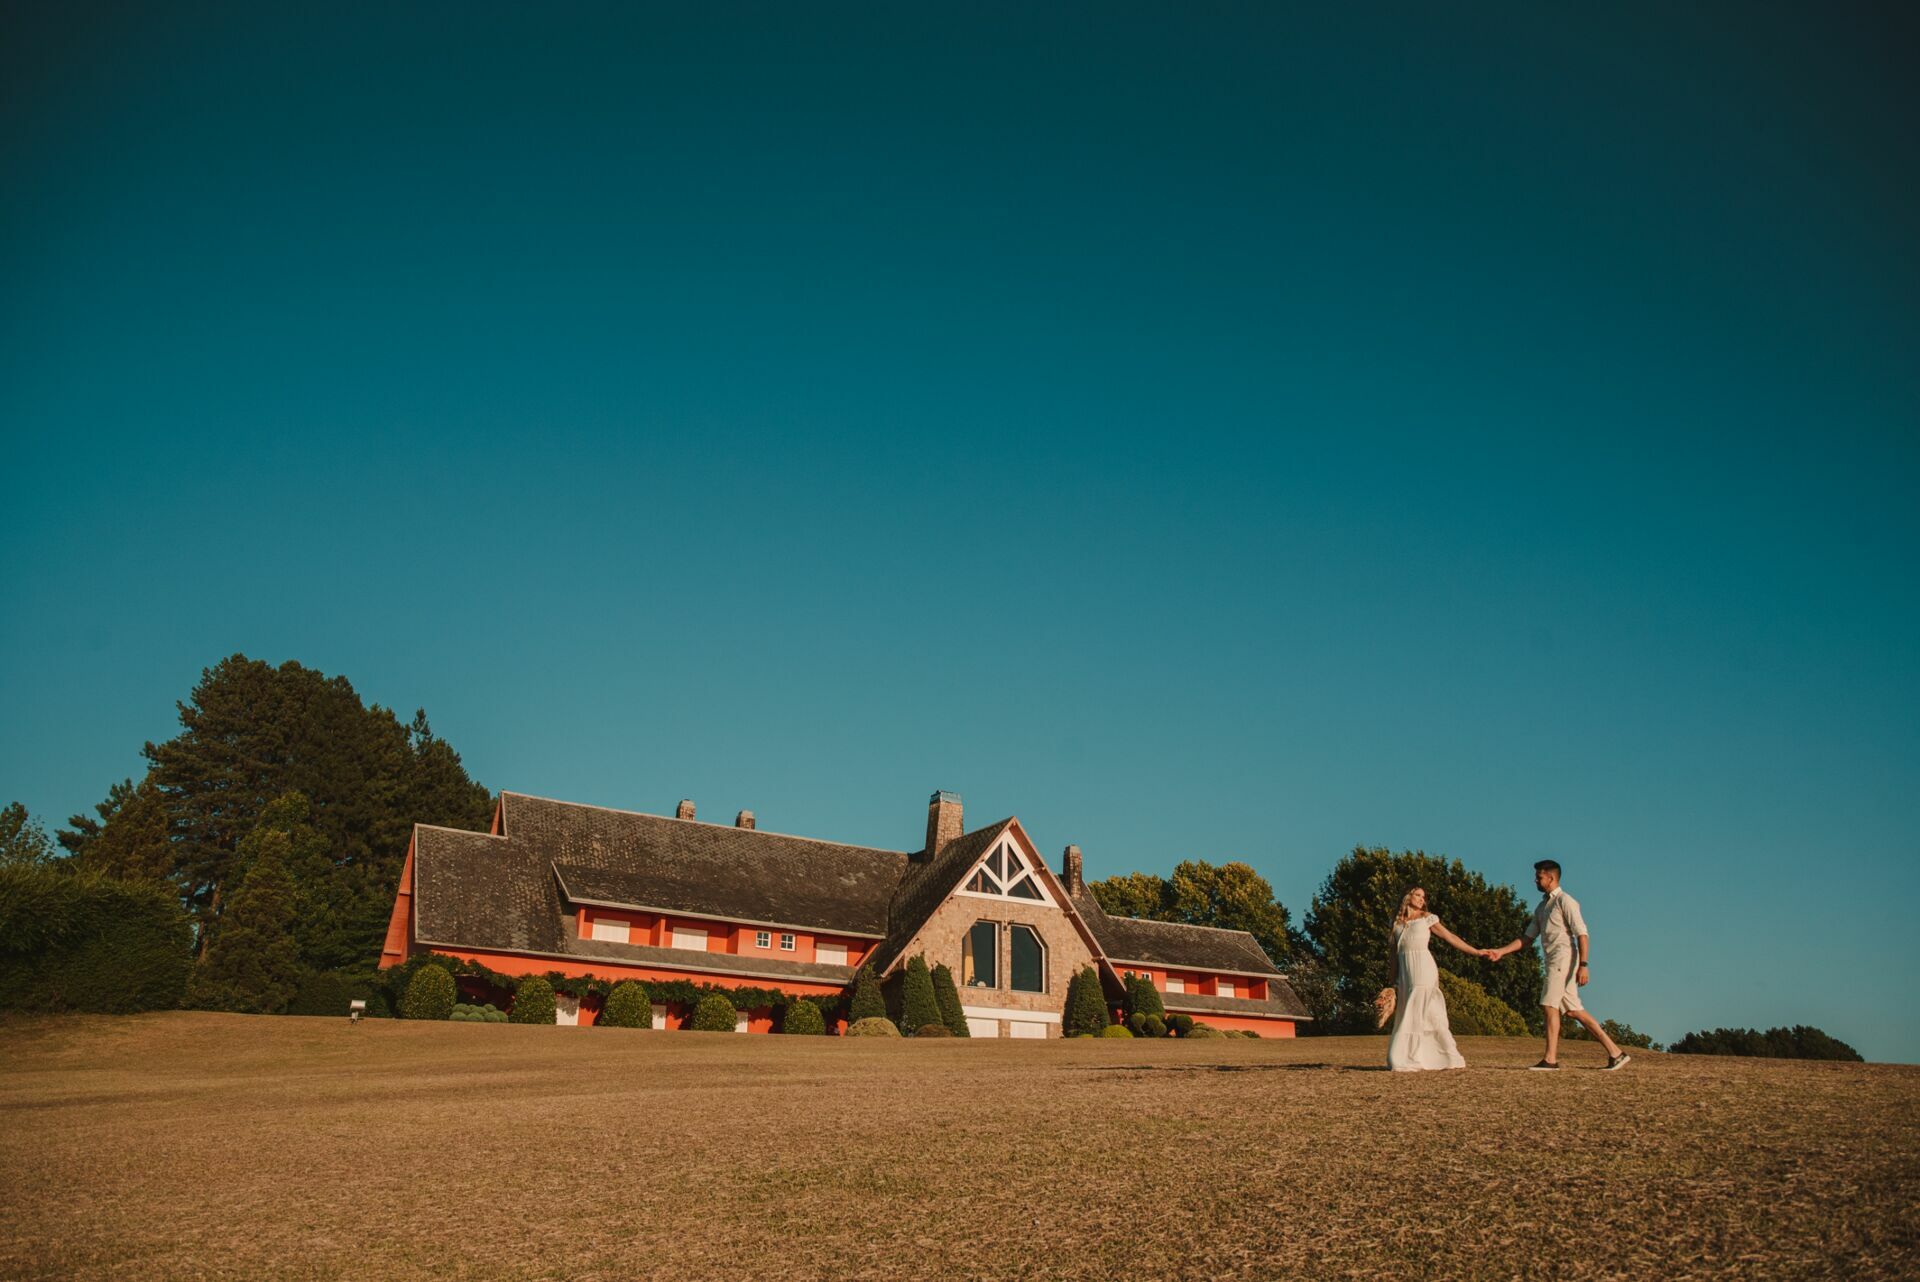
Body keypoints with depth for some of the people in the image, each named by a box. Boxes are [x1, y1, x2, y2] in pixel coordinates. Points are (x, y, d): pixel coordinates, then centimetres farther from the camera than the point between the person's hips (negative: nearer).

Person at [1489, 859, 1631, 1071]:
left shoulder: (1565, 901, -6)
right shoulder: (1542, 907, 20)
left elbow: (1581, 934, -13)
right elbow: (1528, 937, 20)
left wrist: (1583, 964, -22)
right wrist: (1502, 952, 11)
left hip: (1564, 958, -9)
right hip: (1554, 961, 9)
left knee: (1550, 1005, -11)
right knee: (1574, 1010, 7)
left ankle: (1550, 1059, -9)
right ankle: (1615, 1052, 10)